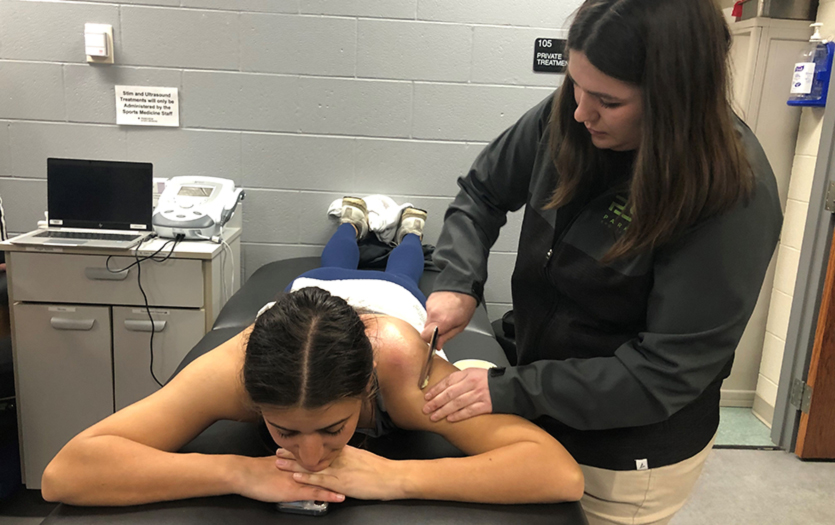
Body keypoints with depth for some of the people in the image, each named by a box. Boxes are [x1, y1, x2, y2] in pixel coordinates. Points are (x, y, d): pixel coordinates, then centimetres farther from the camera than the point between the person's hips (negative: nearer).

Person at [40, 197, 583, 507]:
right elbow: (63, 473, -54)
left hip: (391, 302, 0)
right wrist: (240, 472, -64)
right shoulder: (233, 369, -51)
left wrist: (397, 476, -66)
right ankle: (353, 219, 71)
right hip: (309, 290, 1)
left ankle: (410, 226, 70)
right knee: (333, 271, 42)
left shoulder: (404, 370, -54)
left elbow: (564, 475, -58)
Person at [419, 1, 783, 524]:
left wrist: (512, 391, -25)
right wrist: (460, 281, -14)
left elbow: (664, 371, -25)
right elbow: (482, 191, 2)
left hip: (635, 455, -5)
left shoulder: (734, 196, -27)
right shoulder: (565, 119, -13)